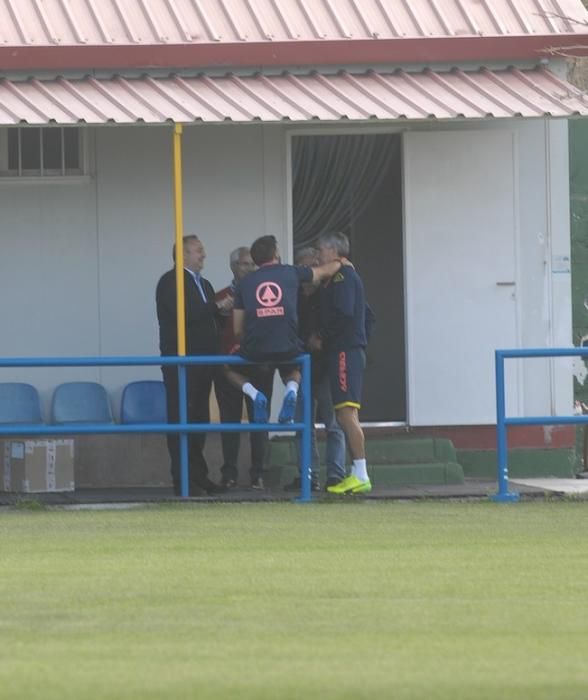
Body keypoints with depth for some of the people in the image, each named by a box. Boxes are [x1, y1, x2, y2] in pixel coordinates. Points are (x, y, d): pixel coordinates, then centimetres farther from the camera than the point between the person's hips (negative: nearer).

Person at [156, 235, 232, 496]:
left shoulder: (203, 285, 21)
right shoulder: (171, 282, -7)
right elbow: (185, 314, -19)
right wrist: (218, 307, -14)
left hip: (202, 361, 9)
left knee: (200, 419, 10)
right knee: (181, 418, -8)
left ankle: (198, 476, 14)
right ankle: (183, 480, -9)